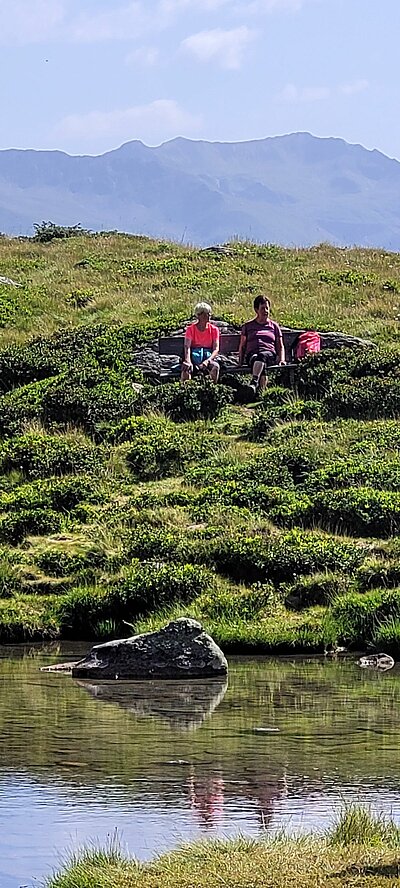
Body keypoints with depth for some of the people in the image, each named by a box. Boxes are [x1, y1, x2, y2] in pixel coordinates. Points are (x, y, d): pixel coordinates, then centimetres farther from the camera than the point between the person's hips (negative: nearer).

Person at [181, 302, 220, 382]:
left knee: (215, 366, -34)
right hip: (193, 356, -1)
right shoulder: (191, 329, 1)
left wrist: (207, 361, -25)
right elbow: (187, 346, -11)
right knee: (186, 367, -35)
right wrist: (188, 361, -32)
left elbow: (216, 349, -4)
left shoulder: (214, 329, 4)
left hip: (208, 355, 1)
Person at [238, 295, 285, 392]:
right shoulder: (248, 326, 23)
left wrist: (282, 359, 4)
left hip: (269, 354, -1)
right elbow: (242, 346, 23)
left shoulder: (274, 326, 24)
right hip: (252, 354, 1)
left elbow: (280, 346, 23)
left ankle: (254, 383, -61)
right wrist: (240, 361, 7)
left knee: (262, 356, -41)